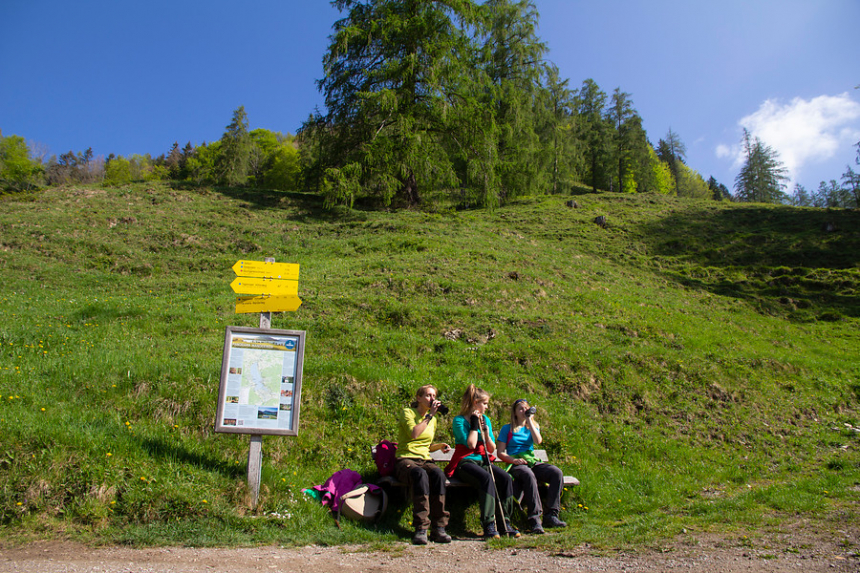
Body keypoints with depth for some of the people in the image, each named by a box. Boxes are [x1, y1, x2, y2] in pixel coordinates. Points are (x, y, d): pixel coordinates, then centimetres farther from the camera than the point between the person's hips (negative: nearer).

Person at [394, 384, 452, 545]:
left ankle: (438, 528, -32)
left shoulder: (433, 420, 20)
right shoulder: (407, 412, 1)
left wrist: (440, 446, 8)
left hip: (425, 460, 5)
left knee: (438, 474, -31)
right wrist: (429, 415, -14)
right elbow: (413, 434, -18)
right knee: (420, 474, -39)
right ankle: (421, 529, -38)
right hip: (405, 459, -5)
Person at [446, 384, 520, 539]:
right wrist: (474, 424, -8)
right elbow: (471, 444, -17)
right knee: (487, 478, -36)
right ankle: (488, 525, -33)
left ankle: (505, 523, -17)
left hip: (483, 461, 6)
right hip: (464, 462, -6)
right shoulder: (459, 420, -4)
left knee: (506, 477, -23)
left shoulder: (485, 420, 15)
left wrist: (485, 431, -3)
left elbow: (492, 449, 12)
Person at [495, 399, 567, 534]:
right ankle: (535, 518, -38)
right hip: (516, 465, -4)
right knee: (529, 475, -39)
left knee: (557, 472, -25)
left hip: (533, 462, 4)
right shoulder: (507, 428, 11)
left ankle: (551, 515, -24)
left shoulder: (534, 426, 21)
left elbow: (538, 441, -2)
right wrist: (514, 460, -14)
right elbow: (500, 453, 4)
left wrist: (529, 421, 0)